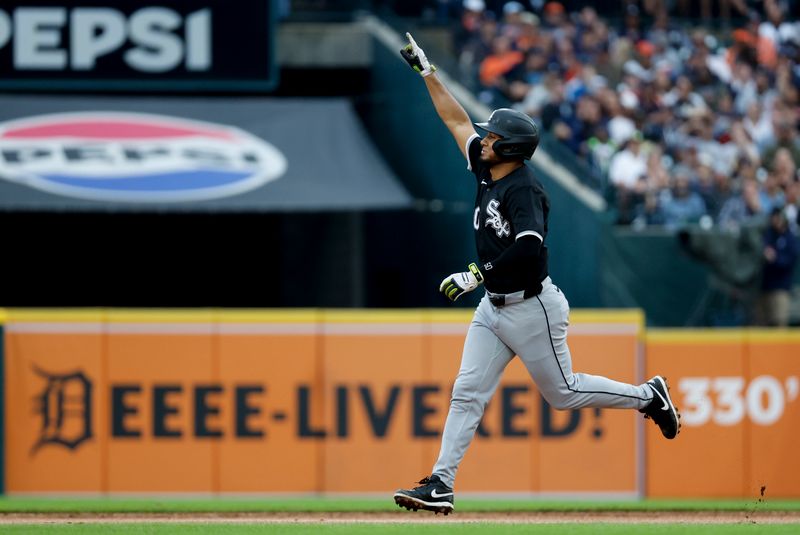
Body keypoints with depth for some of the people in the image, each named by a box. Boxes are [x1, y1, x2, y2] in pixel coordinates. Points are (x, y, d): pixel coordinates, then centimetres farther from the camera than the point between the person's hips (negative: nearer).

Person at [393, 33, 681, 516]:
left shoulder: (523, 189, -20)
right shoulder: (489, 172, 6)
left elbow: (529, 248, -33)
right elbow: (457, 120, 16)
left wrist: (476, 275, -30)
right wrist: (427, 72, 16)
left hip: (532, 308, -8)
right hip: (494, 308, 8)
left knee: (563, 393, 5)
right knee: (467, 393, -1)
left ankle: (648, 397, 25)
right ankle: (441, 485, -5)